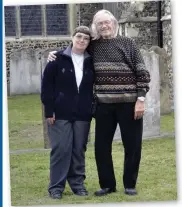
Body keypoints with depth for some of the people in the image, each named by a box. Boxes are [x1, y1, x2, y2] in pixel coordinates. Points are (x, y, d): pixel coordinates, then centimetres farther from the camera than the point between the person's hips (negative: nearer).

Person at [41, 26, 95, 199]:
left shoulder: (90, 62, 6)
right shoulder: (58, 59, -4)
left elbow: (95, 87, 11)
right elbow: (47, 85, -5)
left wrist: (93, 109, 3)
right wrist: (49, 110, -10)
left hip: (82, 114, 3)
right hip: (60, 113, -3)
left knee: (79, 149, 7)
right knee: (61, 149, -4)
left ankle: (78, 183, 18)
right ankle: (56, 186, 5)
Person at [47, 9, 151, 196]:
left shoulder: (127, 43, 1)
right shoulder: (93, 46, 9)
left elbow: (142, 72, -2)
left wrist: (141, 98, -10)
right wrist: (55, 53, 6)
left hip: (129, 102, -3)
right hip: (104, 104, 3)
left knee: (132, 145, 3)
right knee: (101, 146, 6)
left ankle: (130, 184, 17)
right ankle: (107, 184, 20)